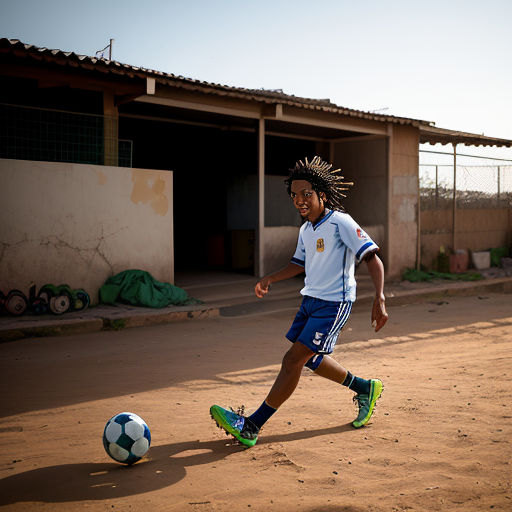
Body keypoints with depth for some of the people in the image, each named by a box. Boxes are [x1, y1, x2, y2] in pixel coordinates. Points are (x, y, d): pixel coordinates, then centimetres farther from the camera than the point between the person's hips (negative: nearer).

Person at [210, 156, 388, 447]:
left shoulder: (340, 222, -15)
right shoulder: (306, 230, 9)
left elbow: (373, 259, -19)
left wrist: (380, 300, -30)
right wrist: (270, 280, 13)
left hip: (334, 304, -9)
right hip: (311, 301, 9)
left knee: (293, 360, -11)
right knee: (309, 359, 17)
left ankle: (251, 427, -7)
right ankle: (365, 389, 37)